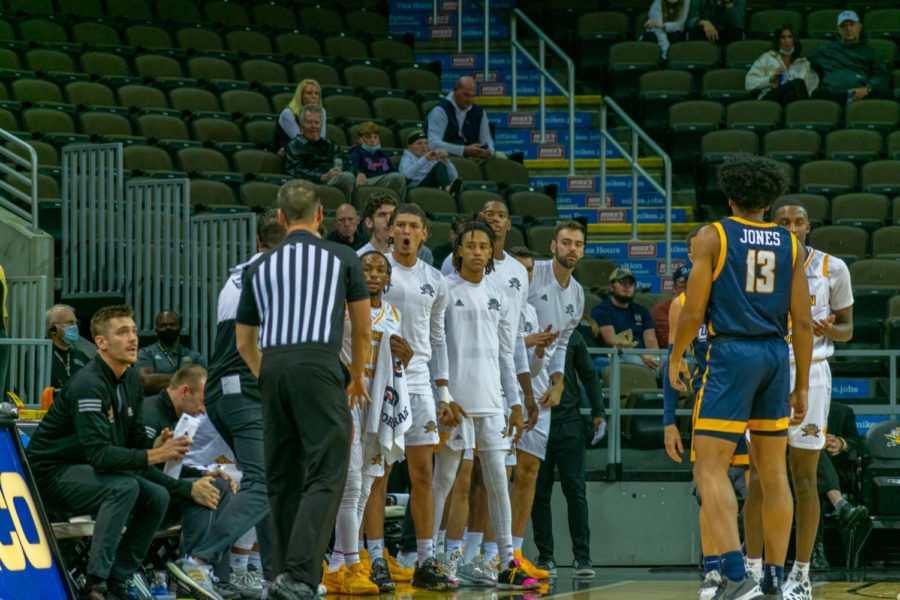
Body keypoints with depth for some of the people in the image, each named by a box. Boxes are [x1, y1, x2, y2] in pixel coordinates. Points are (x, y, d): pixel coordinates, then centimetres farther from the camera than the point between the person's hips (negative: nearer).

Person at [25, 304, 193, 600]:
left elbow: (135, 439, 10)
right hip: (50, 473, -9)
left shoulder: (130, 380, 6)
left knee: (157, 496, -8)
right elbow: (100, 454, -31)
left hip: (84, 471, 9)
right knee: (124, 487, -31)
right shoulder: (88, 385, -24)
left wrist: (156, 445, -13)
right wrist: (154, 456, -36)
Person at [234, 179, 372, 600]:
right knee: (325, 477, -8)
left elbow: (244, 342, 24)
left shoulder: (260, 266, 19)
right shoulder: (342, 258, 12)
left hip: (273, 367, 4)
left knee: (282, 481, 13)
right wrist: (357, 376, 38)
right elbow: (362, 329, 20)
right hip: (318, 365, -4)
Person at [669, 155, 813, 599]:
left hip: (730, 353, -5)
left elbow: (693, 312, -6)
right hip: (776, 355, 5)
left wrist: (675, 358, 11)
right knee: (773, 471, 13)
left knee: (710, 468, -6)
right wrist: (802, 386, 12)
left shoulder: (712, 237, -2)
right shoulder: (790, 245, 9)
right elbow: (802, 321, 6)